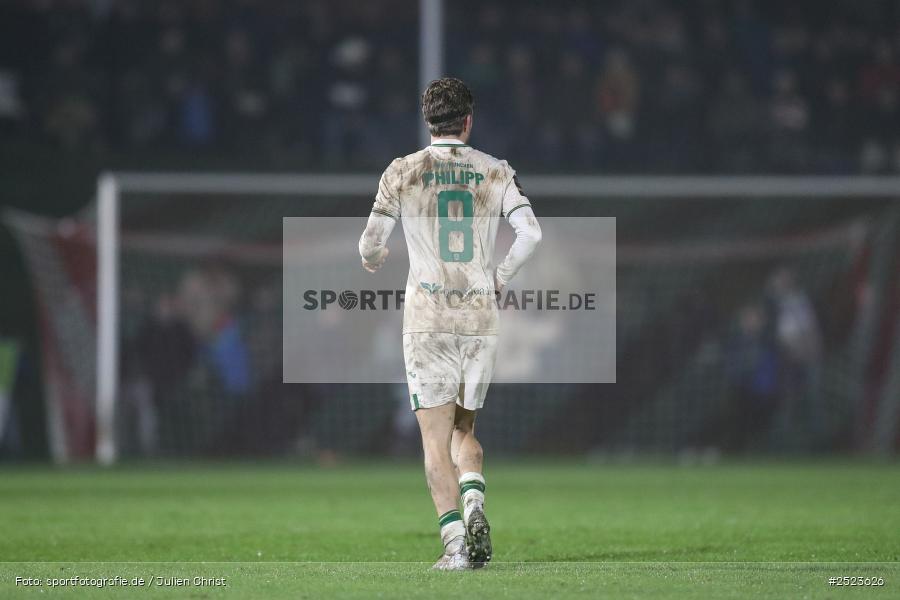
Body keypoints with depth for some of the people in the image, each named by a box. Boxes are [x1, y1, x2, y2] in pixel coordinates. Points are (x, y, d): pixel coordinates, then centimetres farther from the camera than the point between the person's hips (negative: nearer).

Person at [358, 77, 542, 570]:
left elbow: (371, 243, -1)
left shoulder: (402, 173, 0)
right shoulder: (495, 172, 4)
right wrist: (500, 278, 9)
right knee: (464, 429, 18)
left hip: (427, 321, -2)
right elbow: (530, 233, -7)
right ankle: (473, 507, -8)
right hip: (480, 320, 2)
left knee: (436, 440, -1)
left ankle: (455, 543, -12)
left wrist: (374, 261, 23)